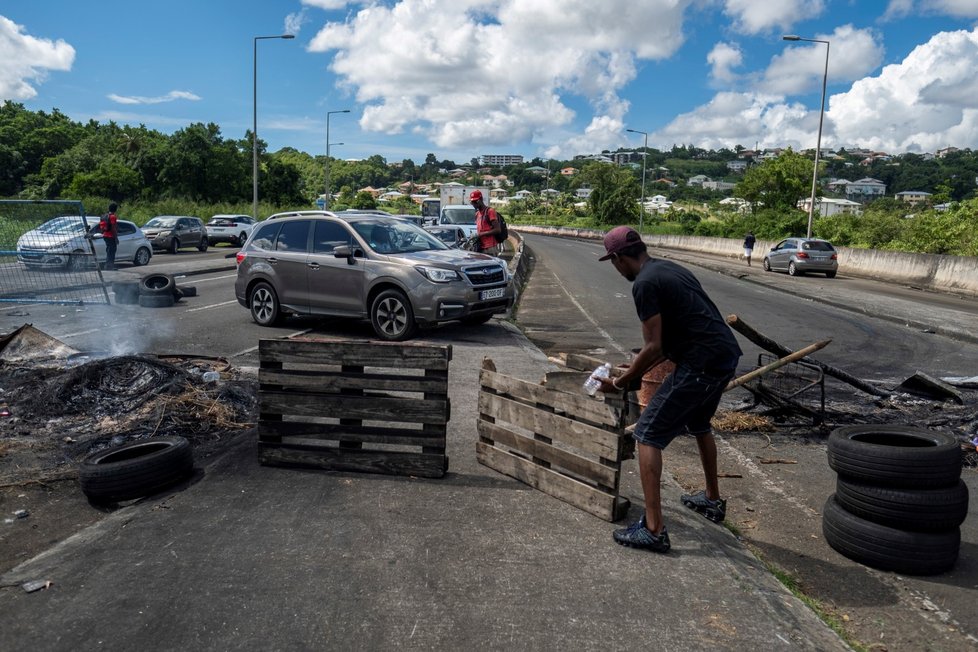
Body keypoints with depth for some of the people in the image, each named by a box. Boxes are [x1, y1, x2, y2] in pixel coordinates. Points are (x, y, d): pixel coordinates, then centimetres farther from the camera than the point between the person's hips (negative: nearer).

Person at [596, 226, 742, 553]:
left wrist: (620, 382, 0)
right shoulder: (671, 269, 18)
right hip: (727, 356, 10)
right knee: (699, 424, 32)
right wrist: (639, 368, 28)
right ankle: (713, 499, 48)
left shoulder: (645, 284, -12)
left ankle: (653, 529, -3)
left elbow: (654, 347, -13)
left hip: (701, 365, -10)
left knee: (648, 435, -3)